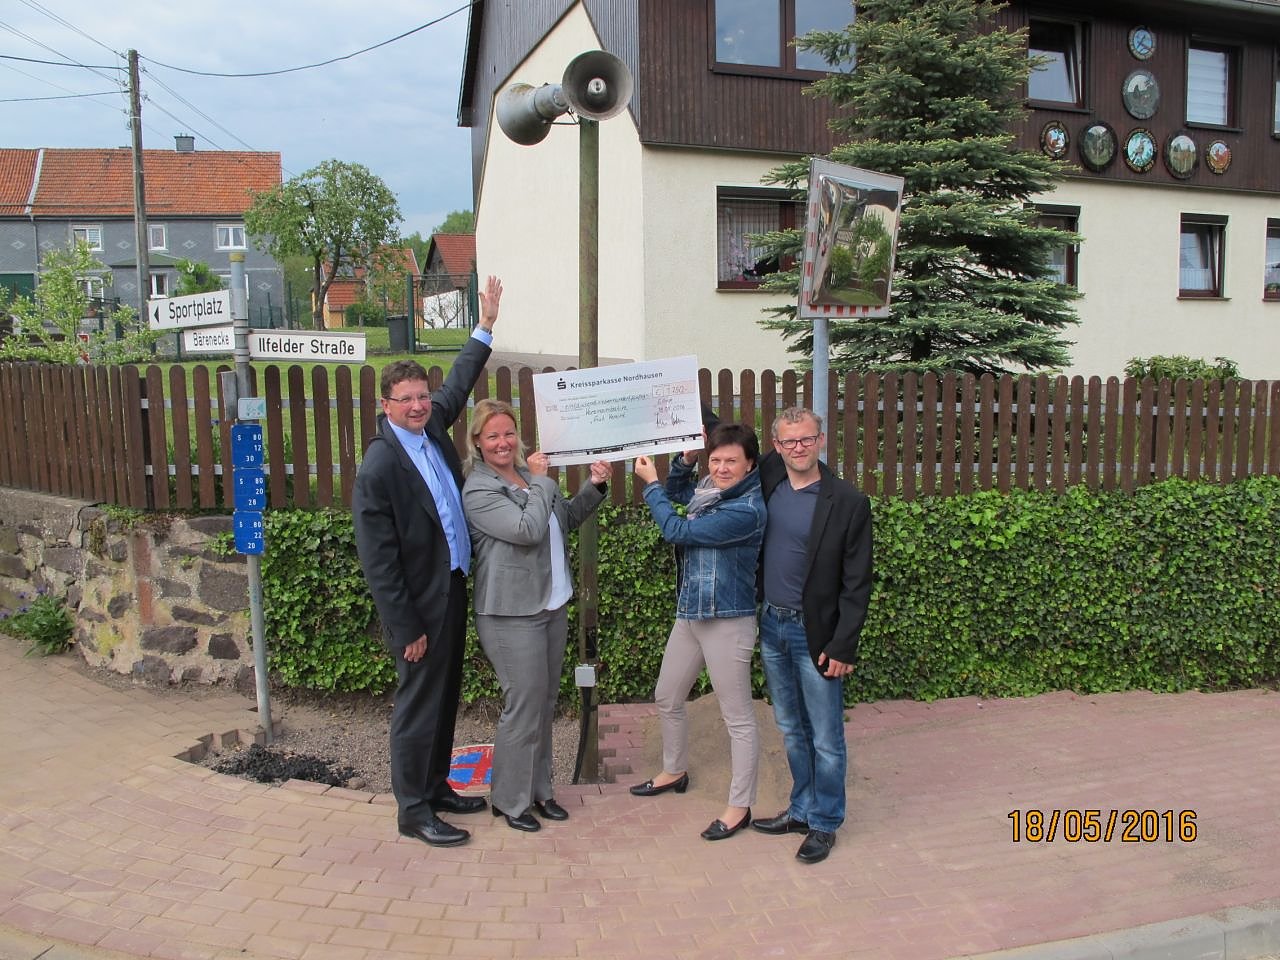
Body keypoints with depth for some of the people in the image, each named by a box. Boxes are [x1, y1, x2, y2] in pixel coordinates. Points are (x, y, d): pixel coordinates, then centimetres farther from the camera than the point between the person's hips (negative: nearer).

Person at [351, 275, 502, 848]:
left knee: (445, 697, 19)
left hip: (453, 589, 8)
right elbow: (378, 561, -18)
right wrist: (406, 630, -17)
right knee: (419, 705, 4)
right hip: (418, 604, -8)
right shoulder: (379, 467, -20)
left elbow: (457, 385, 23)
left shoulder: (432, 425, 2)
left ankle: (436, 786, 36)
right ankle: (413, 811, 19)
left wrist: (486, 326, 25)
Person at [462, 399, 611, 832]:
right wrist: (542, 482, -12)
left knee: (545, 703, 15)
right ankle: (510, 800, 15)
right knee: (525, 706, -2)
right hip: (513, 614, -8)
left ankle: (538, 789, 29)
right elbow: (528, 529, -24)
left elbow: (567, 519, 22)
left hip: (552, 605, 8)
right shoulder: (478, 490, -13)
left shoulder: (529, 474, 10)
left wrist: (594, 487, 8)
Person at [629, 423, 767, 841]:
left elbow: (677, 530, -19)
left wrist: (650, 483, -7)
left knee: (738, 716, 3)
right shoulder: (711, 491, 4)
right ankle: (674, 772, 43)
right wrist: (685, 459, 5)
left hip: (728, 622, -9)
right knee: (667, 698, 21)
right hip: (690, 615, 9)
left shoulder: (746, 510, -21)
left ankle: (739, 807, 15)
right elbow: (677, 492, 25)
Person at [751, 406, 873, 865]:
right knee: (791, 729, 18)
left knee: (826, 738, 6)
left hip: (814, 633, -5)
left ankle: (825, 823, 23)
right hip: (771, 625, 5)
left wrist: (843, 646, -13)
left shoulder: (848, 502, -13)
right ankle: (802, 809, 35)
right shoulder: (767, 479, 0)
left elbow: (857, 583, -11)